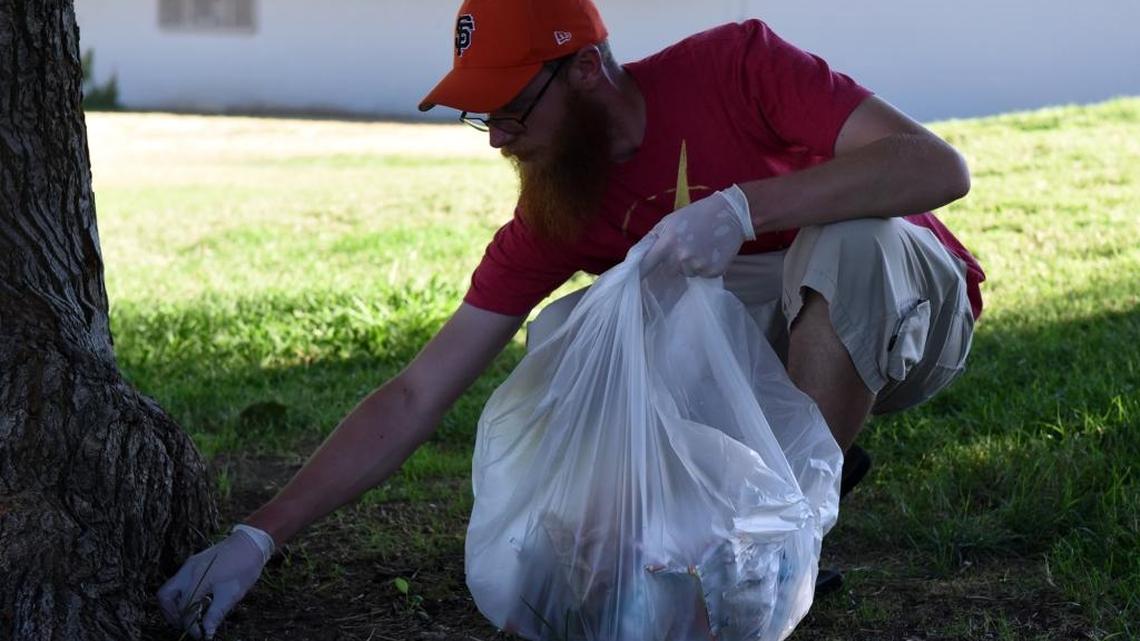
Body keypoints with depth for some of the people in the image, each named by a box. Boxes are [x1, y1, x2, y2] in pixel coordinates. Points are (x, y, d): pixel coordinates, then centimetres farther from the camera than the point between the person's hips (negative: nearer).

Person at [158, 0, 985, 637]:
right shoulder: (551, 219, -11)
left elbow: (939, 168, -32)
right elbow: (415, 397, -12)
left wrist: (742, 205, -42)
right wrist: (260, 536, -20)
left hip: (908, 310, -4)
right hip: (763, 344, 4)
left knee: (847, 241, -37)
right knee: (562, 330, -16)